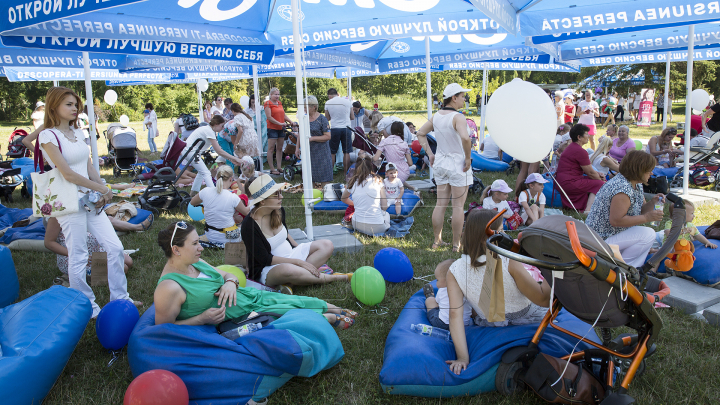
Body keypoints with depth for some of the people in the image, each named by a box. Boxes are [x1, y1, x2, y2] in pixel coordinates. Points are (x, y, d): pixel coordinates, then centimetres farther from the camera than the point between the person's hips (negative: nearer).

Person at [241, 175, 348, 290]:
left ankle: (291, 283, -26)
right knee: (287, 270, -42)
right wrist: (298, 262, -23)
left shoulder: (279, 211, 0)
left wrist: (299, 249, 6)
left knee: (326, 245, -9)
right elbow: (265, 259, -20)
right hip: (267, 270, -8)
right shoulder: (249, 226, -21)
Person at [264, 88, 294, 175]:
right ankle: (272, 169, -3)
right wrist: (279, 123, -18)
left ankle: (279, 167, 14)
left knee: (279, 148, 9)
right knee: (271, 148, -5)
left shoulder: (279, 103, 17)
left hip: (281, 129, 7)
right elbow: (269, 117, -13)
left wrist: (291, 122, 3)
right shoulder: (268, 104, -5)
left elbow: (284, 115, 17)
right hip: (272, 128, -7)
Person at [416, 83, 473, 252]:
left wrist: (430, 154, 12)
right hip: (457, 164, -7)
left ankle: (437, 240, 23)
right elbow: (465, 138, -34)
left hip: (440, 162, 7)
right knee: (458, 206, 3)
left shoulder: (436, 116, 5)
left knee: (440, 204, 14)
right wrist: (468, 158, -19)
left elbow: (420, 133, 14)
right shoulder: (458, 117, -18)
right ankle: (456, 244, 11)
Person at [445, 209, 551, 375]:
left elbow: (455, 314, -22)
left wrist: (462, 358, -20)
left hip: (489, 324, 3)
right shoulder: (508, 262, -28)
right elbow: (544, 300, -23)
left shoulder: (454, 271, -19)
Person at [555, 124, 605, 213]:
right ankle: (588, 210, -16)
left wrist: (598, 174, 14)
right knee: (599, 184, -8)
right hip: (569, 183, -11)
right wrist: (601, 180, 7)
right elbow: (590, 172, -9)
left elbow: (585, 168, 25)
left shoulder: (571, 147, 18)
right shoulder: (580, 151, -16)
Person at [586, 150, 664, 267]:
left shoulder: (636, 185, 8)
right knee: (648, 235, -17)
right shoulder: (623, 189, -25)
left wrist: (652, 203, -5)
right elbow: (616, 220, -28)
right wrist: (646, 218, -24)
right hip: (603, 239, -11)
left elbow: (637, 212, 14)